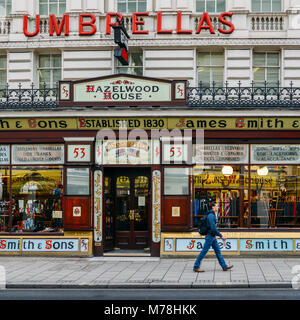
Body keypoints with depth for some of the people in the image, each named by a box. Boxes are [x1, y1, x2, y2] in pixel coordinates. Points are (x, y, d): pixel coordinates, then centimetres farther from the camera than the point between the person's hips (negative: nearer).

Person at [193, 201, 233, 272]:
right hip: (210, 237, -10)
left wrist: (215, 235, 22)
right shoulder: (211, 215, -19)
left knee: (218, 251, 10)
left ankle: (224, 266, 14)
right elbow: (213, 228, -24)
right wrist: (221, 236, -19)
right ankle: (196, 267, 5)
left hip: (213, 237, 10)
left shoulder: (213, 215, 12)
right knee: (204, 252, -3)